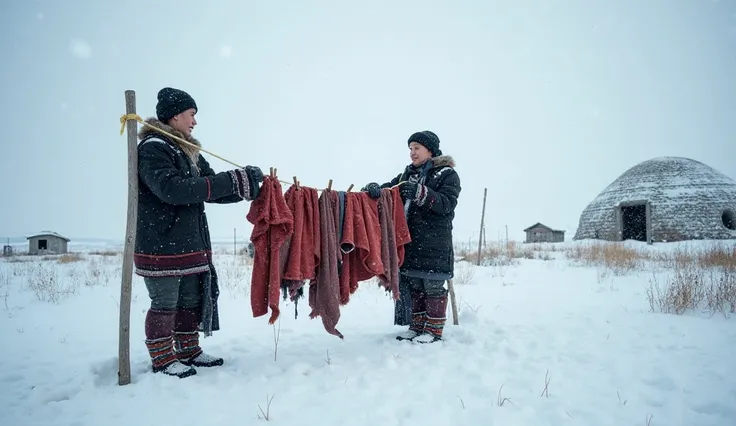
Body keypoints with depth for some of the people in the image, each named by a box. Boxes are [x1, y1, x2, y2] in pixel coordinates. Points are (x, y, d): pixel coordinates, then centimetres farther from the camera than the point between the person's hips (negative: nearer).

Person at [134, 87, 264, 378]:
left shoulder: (189, 153, 15)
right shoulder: (152, 148, -12)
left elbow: (211, 190, 15)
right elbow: (173, 190, -26)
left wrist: (247, 188, -1)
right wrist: (234, 180, -28)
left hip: (191, 243, 8)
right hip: (161, 245, -8)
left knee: (192, 301, 14)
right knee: (165, 304, 3)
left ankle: (188, 351, 29)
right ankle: (162, 358, 19)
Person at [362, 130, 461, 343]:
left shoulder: (447, 174, 1)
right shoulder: (407, 175, 18)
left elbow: (447, 204, -12)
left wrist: (421, 193, -25)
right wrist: (374, 188, -14)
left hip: (435, 242, -5)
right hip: (410, 240, 6)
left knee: (433, 285, -2)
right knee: (413, 284, 10)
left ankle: (434, 330, 9)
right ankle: (418, 326, 22)